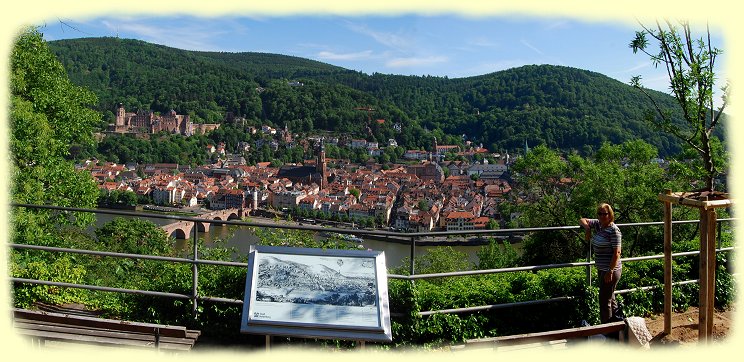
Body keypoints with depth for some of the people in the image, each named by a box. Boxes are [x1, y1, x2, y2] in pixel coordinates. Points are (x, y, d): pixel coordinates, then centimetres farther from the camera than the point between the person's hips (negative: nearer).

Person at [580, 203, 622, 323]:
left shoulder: (613, 230, -17)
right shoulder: (597, 224, 6)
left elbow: (617, 253, -21)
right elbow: (582, 220, 23)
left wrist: (610, 271, -24)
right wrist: (587, 227, 1)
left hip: (610, 271, -9)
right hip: (601, 269, 9)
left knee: (605, 300, -5)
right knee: (610, 298, 21)